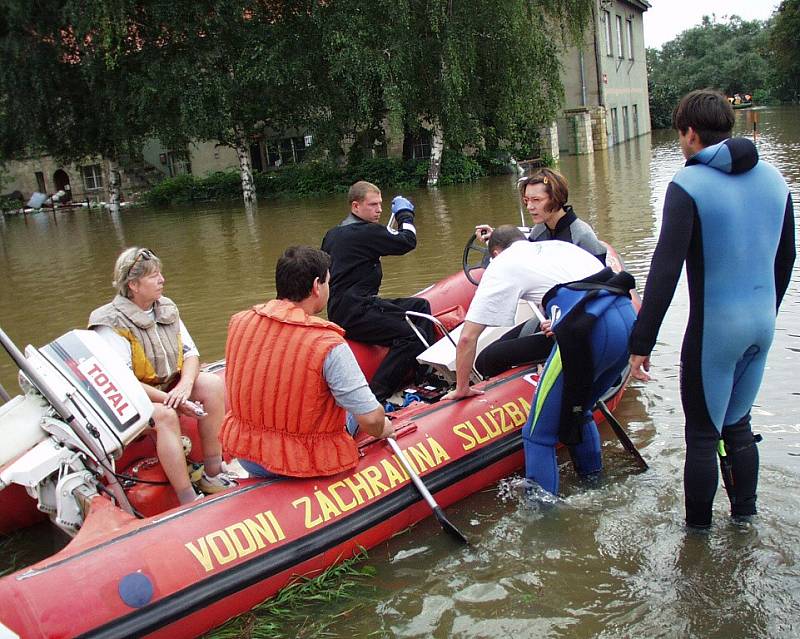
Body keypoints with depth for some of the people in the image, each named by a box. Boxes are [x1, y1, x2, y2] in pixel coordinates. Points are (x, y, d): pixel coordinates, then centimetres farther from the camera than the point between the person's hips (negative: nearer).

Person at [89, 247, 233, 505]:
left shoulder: (167, 309, 4)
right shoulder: (112, 324, -16)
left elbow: (191, 352, 2)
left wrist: (185, 385, -20)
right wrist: (171, 400, -28)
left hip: (170, 385, 7)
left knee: (214, 385, -17)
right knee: (165, 415, -35)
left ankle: (212, 474, -14)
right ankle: (189, 501, -31)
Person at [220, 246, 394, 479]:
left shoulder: (239, 322, -7)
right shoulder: (328, 345, -24)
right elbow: (370, 418, -21)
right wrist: (382, 430, 2)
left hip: (246, 457, 5)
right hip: (303, 467, -5)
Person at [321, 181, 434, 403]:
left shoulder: (333, 234, 16)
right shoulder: (366, 232, -13)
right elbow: (408, 241, -8)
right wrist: (405, 213, 9)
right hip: (355, 313, -11)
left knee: (420, 306, 16)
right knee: (412, 336, -22)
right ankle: (374, 397, -21)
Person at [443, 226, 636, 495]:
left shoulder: (502, 264, 15)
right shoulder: (559, 245, 33)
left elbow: (467, 337, 12)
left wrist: (462, 388, 24)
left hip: (591, 331, -8)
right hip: (628, 318, 8)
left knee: (539, 435, 1)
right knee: (577, 413, 27)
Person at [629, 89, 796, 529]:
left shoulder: (688, 186, -15)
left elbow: (665, 271, -21)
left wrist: (641, 342, -17)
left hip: (714, 330, -6)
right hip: (761, 326, 7)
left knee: (702, 434, 7)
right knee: (738, 425, 21)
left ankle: (698, 530, 18)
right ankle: (745, 518, 33)